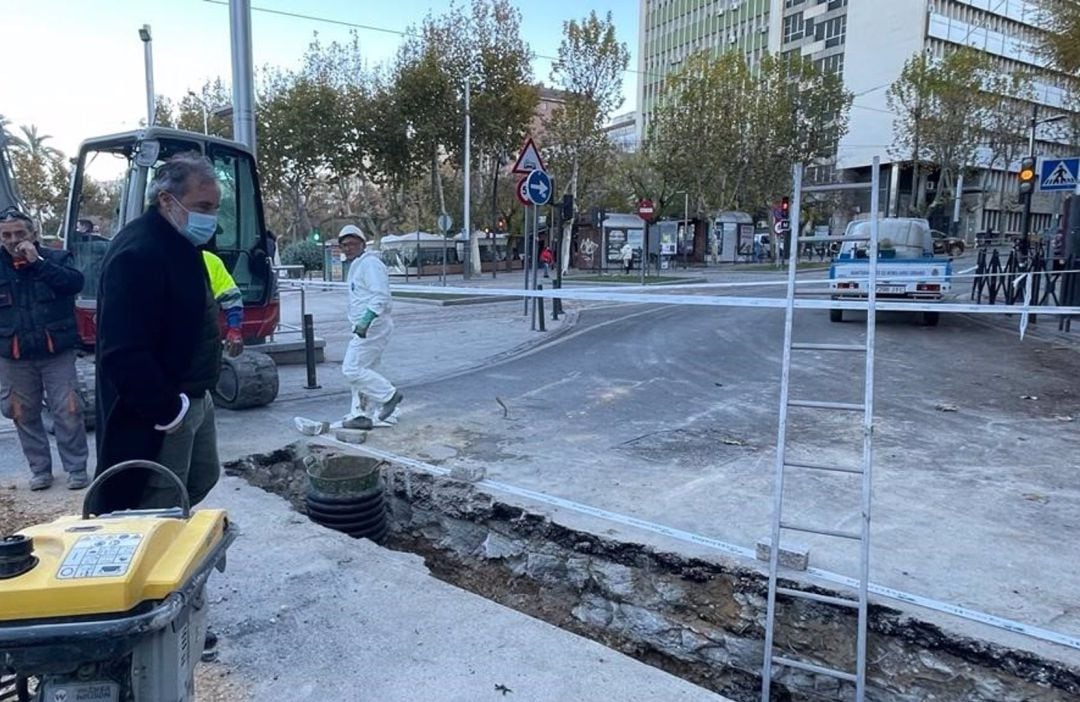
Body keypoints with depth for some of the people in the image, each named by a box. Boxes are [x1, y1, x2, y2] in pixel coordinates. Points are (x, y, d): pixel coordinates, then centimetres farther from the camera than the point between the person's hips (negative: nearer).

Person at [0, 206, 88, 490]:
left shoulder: (56, 258, -1)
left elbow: (75, 283, -18)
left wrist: (38, 262, -23)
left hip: (57, 354, -3)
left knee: (67, 412, -1)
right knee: (25, 415, 9)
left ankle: (76, 468, 10)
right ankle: (40, 469, 22)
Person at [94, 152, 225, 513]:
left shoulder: (181, 244, 10)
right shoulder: (136, 253, -23)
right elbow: (124, 354, -28)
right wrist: (167, 410, -23)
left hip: (194, 398, 10)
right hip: (156, 413, -10)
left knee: (203, 479, 22)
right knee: (160, 507, 2)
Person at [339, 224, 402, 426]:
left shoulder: (370, 263, -11)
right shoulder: (356, 266, 21)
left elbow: (381, 296, -23)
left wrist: (366, 320, -32)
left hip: (372, 327, -10)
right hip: (363, 328, 10)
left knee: (352, 369, -13)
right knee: (358, 370, 10)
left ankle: (389, 394, -4)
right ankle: (359, 415, 15)